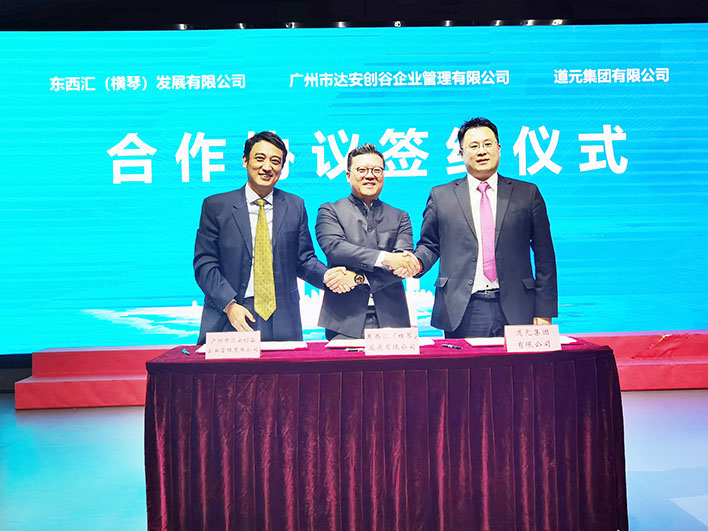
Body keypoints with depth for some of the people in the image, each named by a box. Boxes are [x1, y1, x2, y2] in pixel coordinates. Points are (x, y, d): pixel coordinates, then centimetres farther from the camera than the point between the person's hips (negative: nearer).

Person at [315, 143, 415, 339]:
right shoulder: (330, 211, 9)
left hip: (390, 318, 2)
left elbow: (405, 264, 1)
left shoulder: (400, 218, 15)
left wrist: (360, 278, -12)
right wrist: (384, 258, -18)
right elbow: (334, 248, -10)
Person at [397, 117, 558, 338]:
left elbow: (544, 256, 7)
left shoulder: (527, 194, 8)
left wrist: (544, 312, 2)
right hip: (462, 312, 0)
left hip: (515, 311, 1)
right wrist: (418, 262, -11)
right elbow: (429, 244, 13)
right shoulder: (441, 196, 8)